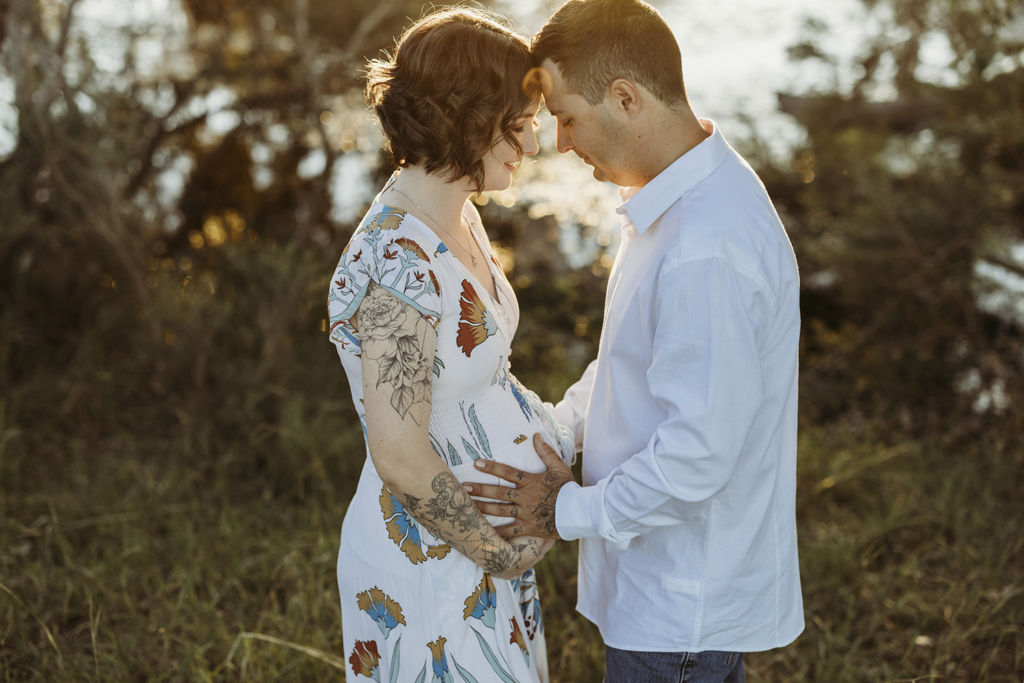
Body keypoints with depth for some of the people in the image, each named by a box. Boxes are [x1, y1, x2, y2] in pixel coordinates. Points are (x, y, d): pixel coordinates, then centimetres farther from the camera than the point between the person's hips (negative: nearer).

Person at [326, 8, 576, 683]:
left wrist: (559, 435, 5)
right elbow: (400, 455, -28)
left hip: (485, 536, 9)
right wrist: (504, 552, -16)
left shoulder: (455, 217, 2)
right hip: (428, 565, -9)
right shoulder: (398, 262, -28)